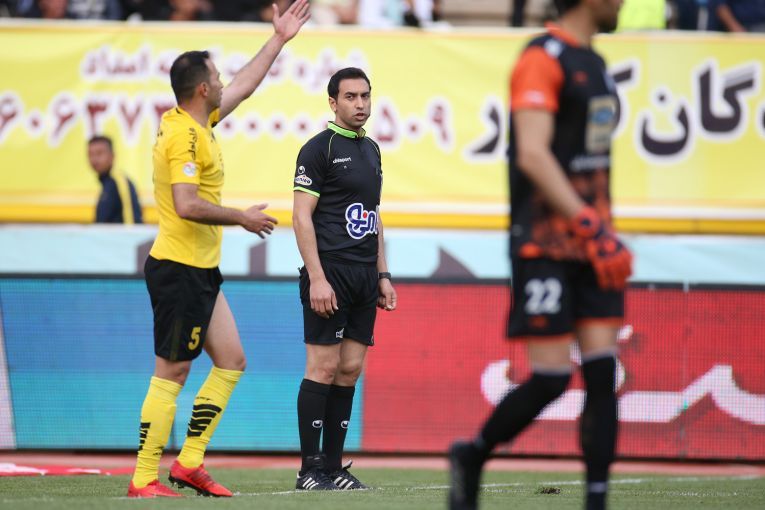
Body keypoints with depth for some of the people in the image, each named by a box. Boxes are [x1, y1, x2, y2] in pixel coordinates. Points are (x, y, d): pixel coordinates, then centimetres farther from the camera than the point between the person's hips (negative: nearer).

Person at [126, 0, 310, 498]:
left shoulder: (193, 122, 12)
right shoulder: (185, 135, -17)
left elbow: (243, 86, 27)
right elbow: (187, 204, -26)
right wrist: (243, 217, -15)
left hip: (201, 271, 10)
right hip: (179, 269, -10)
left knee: (231, 361, 9)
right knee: (171, 373, -7)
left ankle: (190, 462, 11)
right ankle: (145, 479, -5)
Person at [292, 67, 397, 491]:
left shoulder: (370, 149, 18)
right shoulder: (319, 149, -6)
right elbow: (302, 217, -11)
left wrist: (382, 275, 18)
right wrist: (317, 278, -17)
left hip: (364, 277, 7)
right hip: (330, 272, -7)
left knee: (350, 370, 6)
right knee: (323, 368, -8)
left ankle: (333, 466, 10)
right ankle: (310, 470, -5)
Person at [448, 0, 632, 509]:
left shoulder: (595, 64, 17)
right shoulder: (543, 58, -11)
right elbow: (532, 154, -21)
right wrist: (590, 225, -25)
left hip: (591, 244, 8)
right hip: (544, 245, -8)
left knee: (602, 370, -1)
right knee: (551, 376, -8)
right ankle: (472, 456, 15)